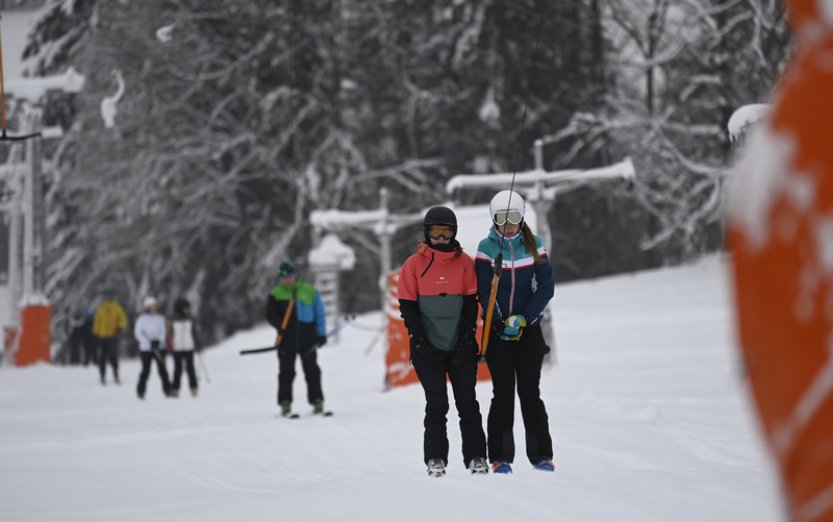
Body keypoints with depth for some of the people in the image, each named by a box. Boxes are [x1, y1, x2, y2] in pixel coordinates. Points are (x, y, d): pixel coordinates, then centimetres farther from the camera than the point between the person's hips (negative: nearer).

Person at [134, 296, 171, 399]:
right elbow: (138, 332, -4)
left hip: (158, 347, 3)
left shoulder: (160, 318, 6)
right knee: (146, 370, -2)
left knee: (162, 369, -3)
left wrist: (159, 341, -12)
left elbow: (163, 331, 7)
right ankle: (140, 391, 8)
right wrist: (149, 343, -12)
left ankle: (167, 390, 1)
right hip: (146, 348, -3)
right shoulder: (142, 318, -4)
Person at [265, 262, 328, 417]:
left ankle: (317, 401, 7)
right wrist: (280, 325, -18)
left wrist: (321, 333, 3)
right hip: (287, 339, 0)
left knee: (312, 371, 2)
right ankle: (285, 403, 4)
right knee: (286, 372, 0)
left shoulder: (309, 291, 7)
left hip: (307, 338, 0)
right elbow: (270, 315, 1)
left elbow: (319, 313, 10)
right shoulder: (275, 294, 6)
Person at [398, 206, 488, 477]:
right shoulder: (414, 264, 1)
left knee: (468, 403, 2)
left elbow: (471, 303, 6)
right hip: (429, 349, -1)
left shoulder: (464, 262, 5)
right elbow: (408, 307, 1)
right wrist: (421, 342, -7)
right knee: (436, 404, -3)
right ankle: (435, 459, 3)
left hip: (461, 348, 1)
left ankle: (475, 457, 7)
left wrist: (467, 337, -4)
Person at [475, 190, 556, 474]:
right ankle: (501, 457, 0)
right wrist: (502, 324, -15)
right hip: (497, 329, -1)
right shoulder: (487, 247, -2)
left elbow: (546, 287, -2)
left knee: (530, 391, -1)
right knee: (503, 392, -3)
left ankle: (541, 454, 4)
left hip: (529, 328, 1)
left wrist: (523, 318, -12)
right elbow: (484, 291, -5)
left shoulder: (534, 245, 2)